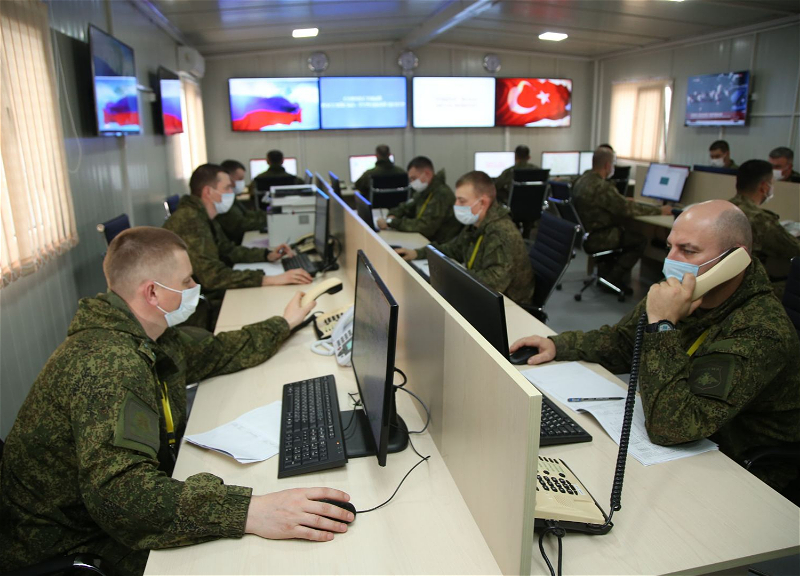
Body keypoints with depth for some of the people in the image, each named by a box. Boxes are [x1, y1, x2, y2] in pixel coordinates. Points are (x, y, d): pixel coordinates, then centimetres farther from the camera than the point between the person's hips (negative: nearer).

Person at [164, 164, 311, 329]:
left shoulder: (203, 217, 9)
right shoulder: (189, 221, -22)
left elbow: (228, 250, 22)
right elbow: (212, 276, -31)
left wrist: (267, 255, 7)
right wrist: (271, 280, -35)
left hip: (209, 296, 9)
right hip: (197, 312, -9)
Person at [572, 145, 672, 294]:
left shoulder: (582, 180, 5)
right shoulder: (602, 186, -23)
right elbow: (628, 209, -17)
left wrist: (624, 200, 28)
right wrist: (659, 210, -5)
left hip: (583, 234, 9)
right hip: (595, 239, -9)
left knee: (622, 230, 27)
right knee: (640, 240, 3)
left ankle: (605, 270, 27)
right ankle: (613, 279, 5)